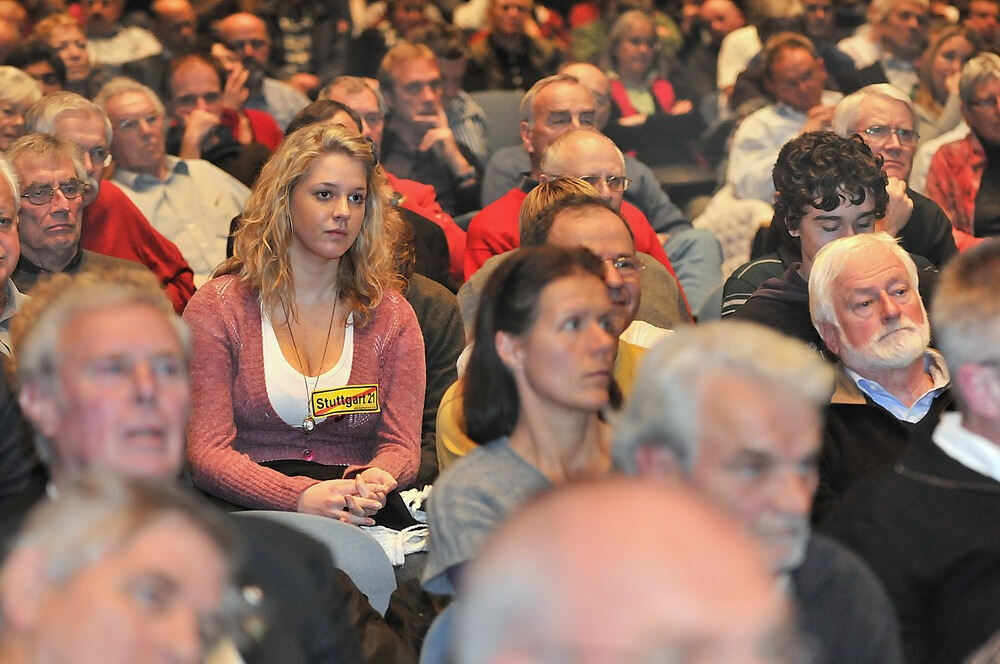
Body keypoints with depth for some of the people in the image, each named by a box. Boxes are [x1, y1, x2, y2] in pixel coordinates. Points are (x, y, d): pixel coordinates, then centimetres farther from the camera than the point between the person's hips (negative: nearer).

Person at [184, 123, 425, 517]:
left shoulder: (390, 315, 15)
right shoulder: (216, 308, 5)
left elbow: (401, 445, 8)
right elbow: (206, 452, -5)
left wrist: (373, 482, -20)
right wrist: (301, 497, -25)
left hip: (359, 516, 2)